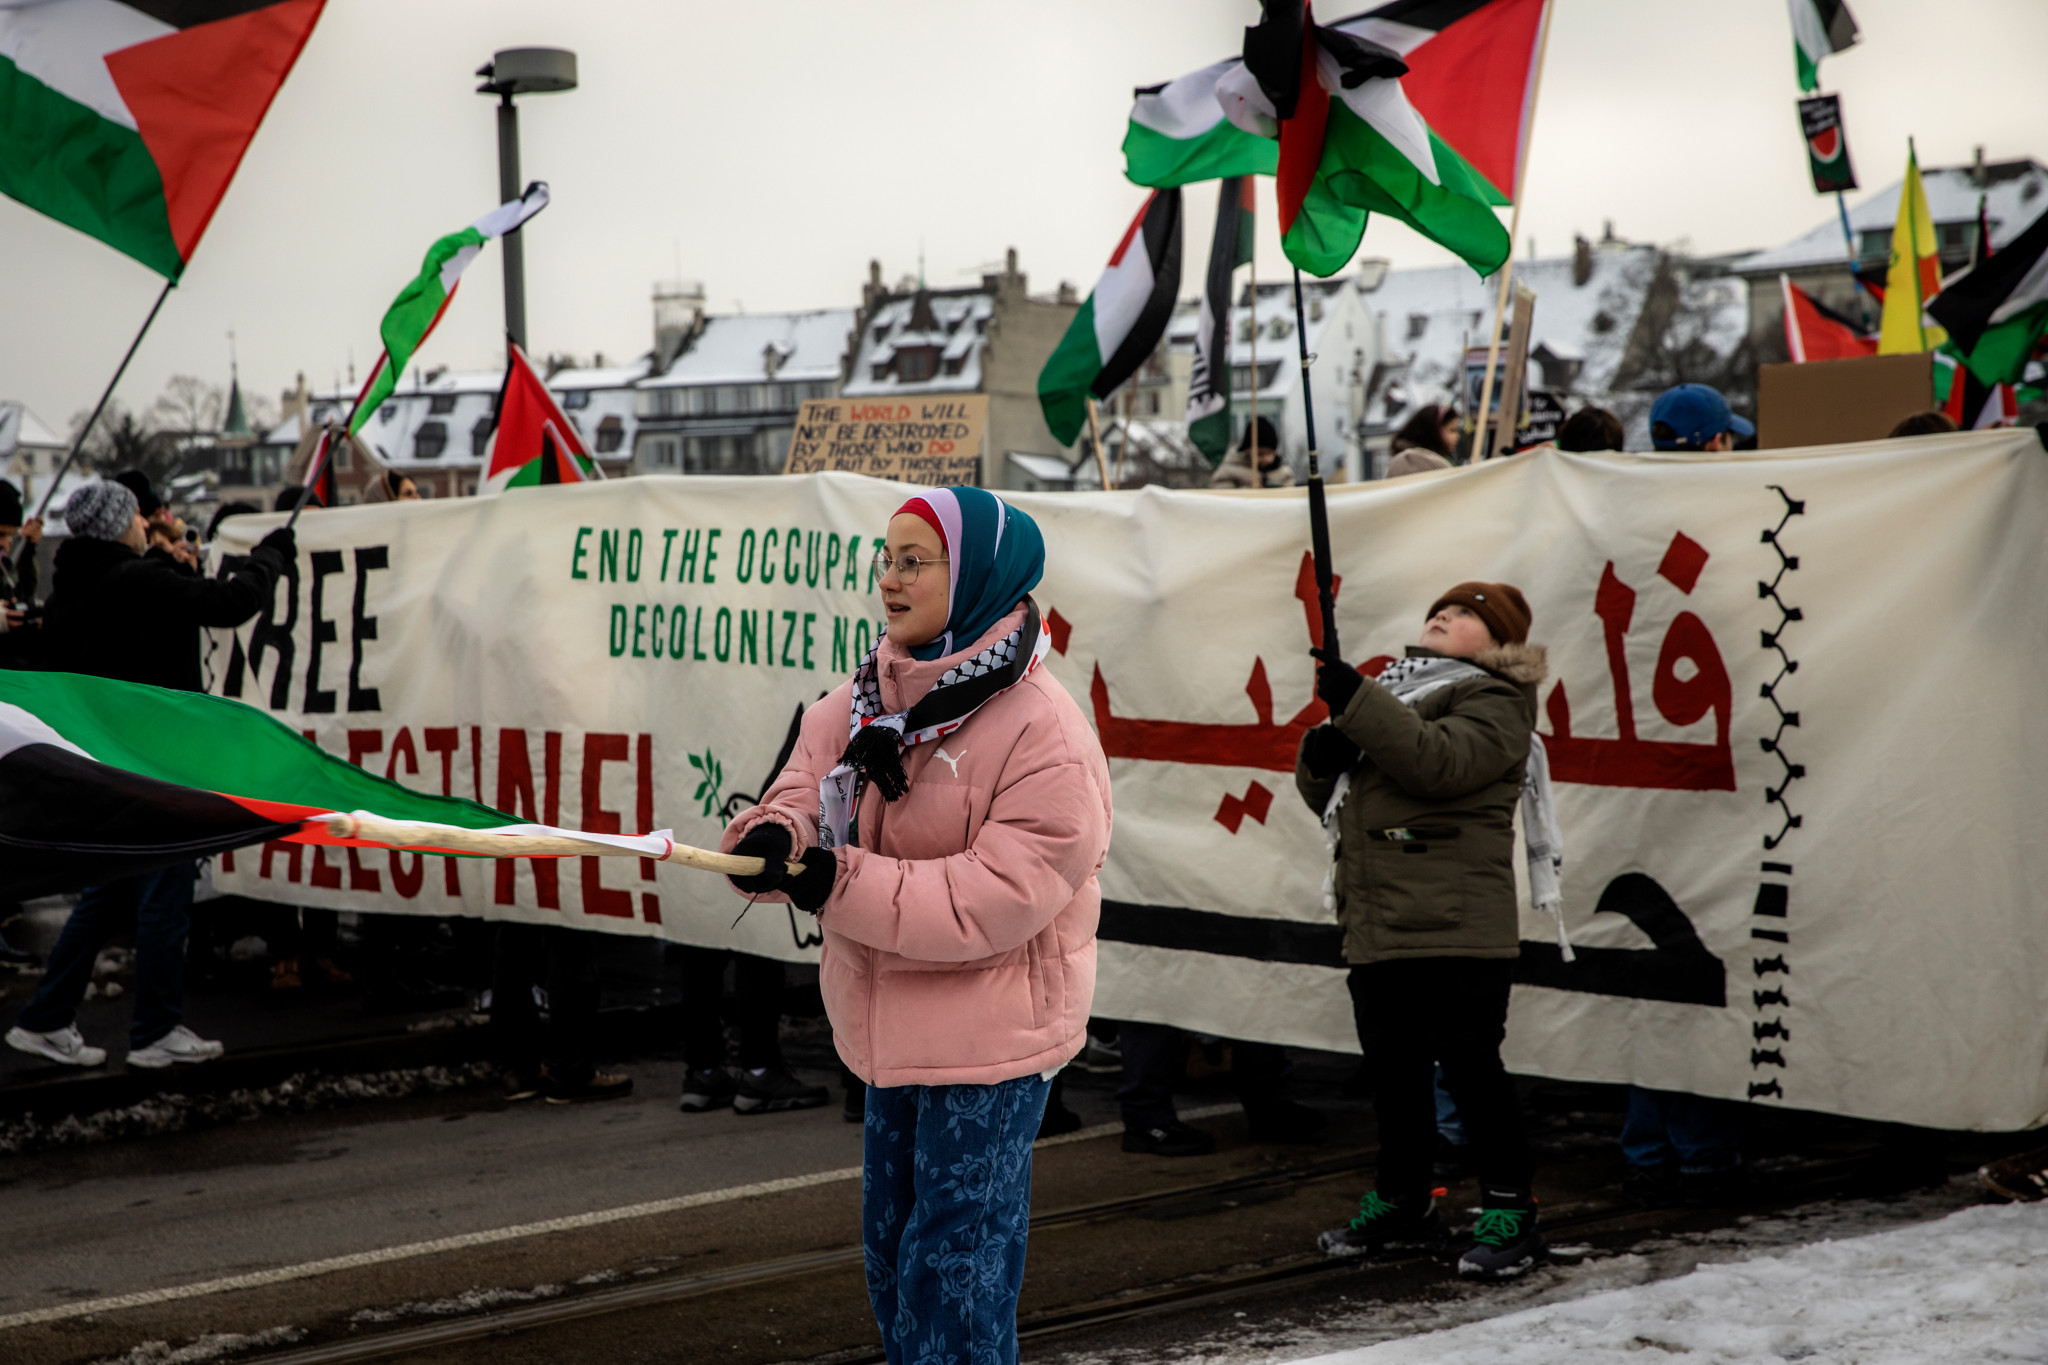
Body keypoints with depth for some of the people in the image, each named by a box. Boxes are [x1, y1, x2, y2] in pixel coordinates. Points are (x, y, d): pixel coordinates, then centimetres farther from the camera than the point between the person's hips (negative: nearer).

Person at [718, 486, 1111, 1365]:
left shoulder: (1046, 737, -20)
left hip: (991, 1045, -8)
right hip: (889, 1031, 8)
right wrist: (773, 838, -23)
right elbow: (807, 790, 2)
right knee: (892, 1259, 19)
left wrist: (844, 885, -29)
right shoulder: (864, 698, 4)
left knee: (953, 1290, -4)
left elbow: (995, 900, -25)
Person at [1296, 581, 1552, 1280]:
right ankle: (1401, 1203, 27)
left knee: (1469, 1065, -6)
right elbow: (1328, 797, 20)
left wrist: (1356, 703, -25)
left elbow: (1440, 763, -24)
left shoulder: (1493, 698, -4)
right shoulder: (1390, 692, 21)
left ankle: (1508, 1210, 3)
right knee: (1392, 1071, 15)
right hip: (1376, 928, 8)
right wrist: (1321, 755, -3)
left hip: (1454, 931, -8)